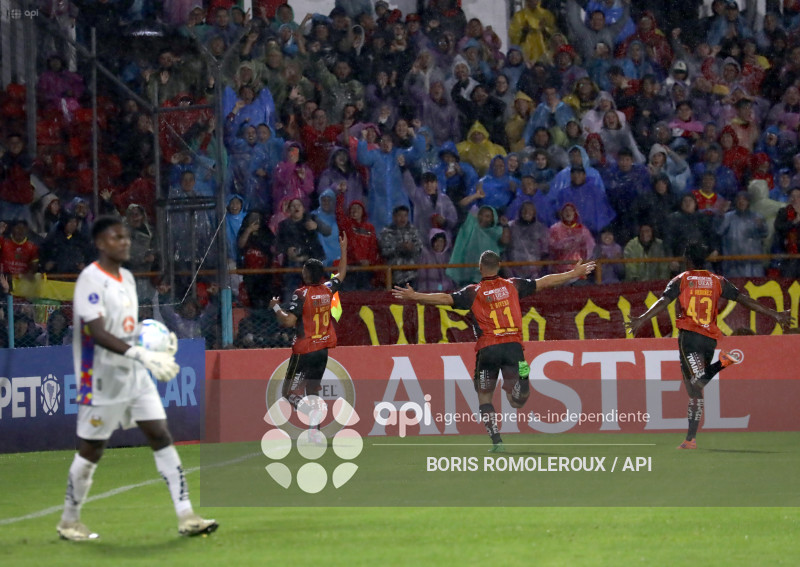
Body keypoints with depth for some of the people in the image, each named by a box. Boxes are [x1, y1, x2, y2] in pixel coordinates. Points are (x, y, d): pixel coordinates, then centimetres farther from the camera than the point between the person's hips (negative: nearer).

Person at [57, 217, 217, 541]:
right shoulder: (91, 280, -15)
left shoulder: (126, 278, 12)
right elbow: (97, 332, -26)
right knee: (91, 451, 3)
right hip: (103, 380, -8)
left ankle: (186, 517, -4)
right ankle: (69, 523, 19)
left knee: (161, 437, -1)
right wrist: (143, 355, -34)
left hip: (135, 377, 8)